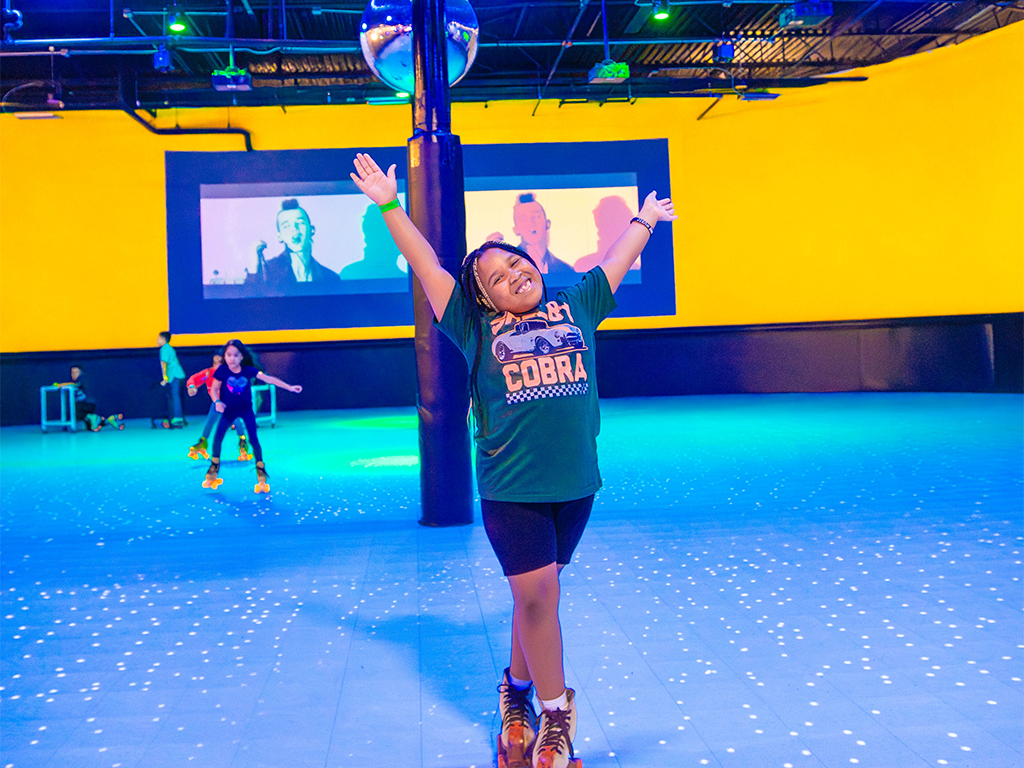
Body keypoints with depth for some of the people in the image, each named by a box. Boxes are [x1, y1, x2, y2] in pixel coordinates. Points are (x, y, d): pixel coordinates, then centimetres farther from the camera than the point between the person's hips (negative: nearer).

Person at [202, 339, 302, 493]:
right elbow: (214, 388, -5)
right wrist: (217, 402, -24)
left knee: (253, 439, -10)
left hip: (246, 409, -1)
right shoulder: (222, 370, -17)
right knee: (217, 436, -6)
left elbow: (269, 378, -21)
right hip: (229, 410, 1)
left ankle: (260, 471, 3)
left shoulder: (248, 370, -17)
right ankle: (214, 467, 15)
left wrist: (290, 387, -26)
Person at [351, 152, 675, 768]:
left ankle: (518, 693, 28)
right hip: (511, 487, -3)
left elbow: (617, 261, 25)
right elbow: (427, 266, 5)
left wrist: (645, 221, 38)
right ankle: (555, 715, 12)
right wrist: (390, 207, 5)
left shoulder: (576, 307, 11)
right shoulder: (478, 329, 4)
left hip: (576, 483, 3)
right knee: (536, 594, -3)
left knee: (537, 594, 11)